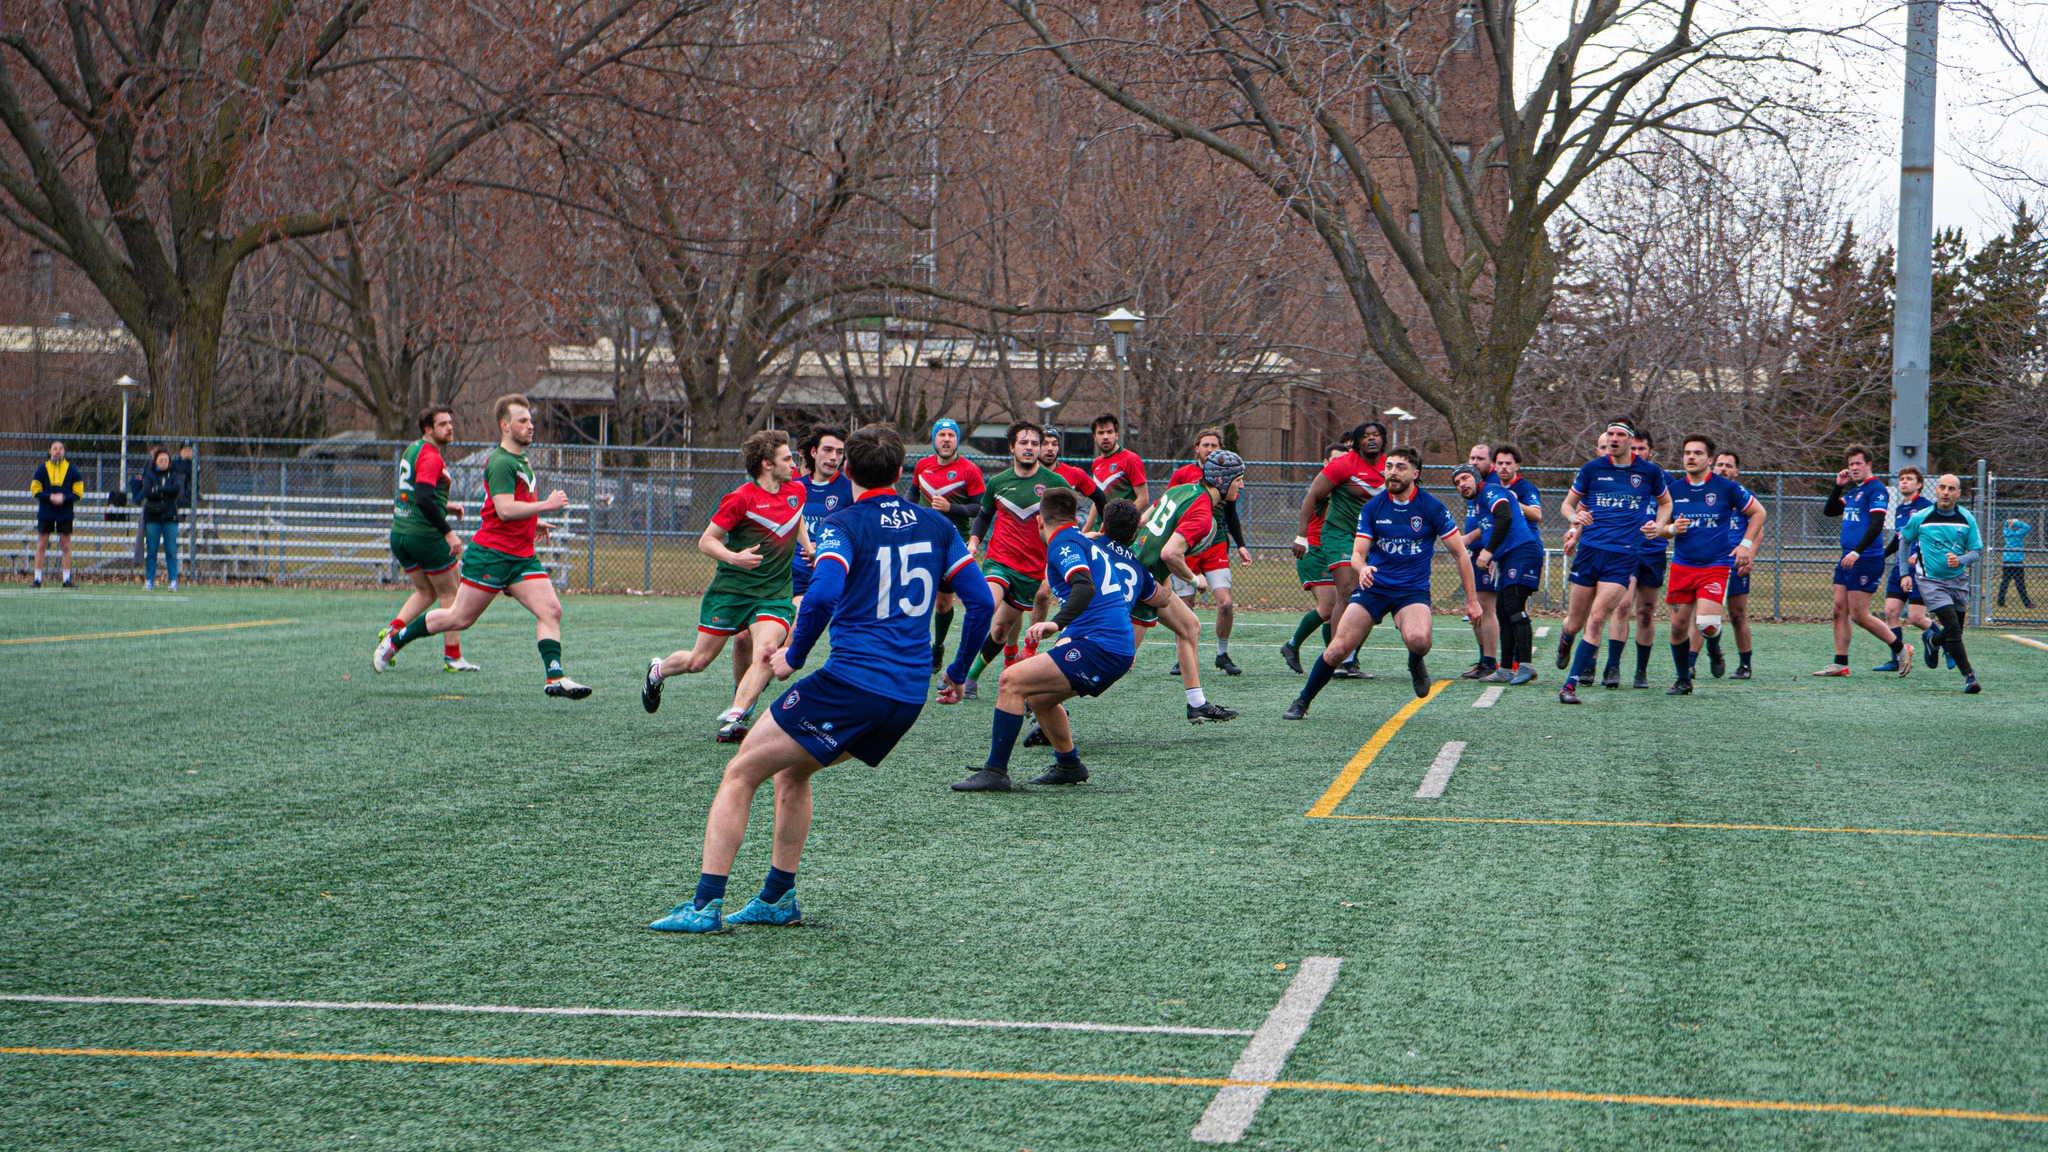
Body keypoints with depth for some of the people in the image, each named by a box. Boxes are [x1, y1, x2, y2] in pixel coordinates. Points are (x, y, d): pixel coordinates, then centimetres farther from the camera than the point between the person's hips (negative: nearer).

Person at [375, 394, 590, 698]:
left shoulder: (521, 460, 16)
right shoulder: (501, 462, -15)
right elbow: (504, 509, -27)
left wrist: (532, 521, 23)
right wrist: (545, 505, -25)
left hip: (522, 557, 8)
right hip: (491, 554, -8)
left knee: (551, 610, -9)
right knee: (460, 618, 0)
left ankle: (554, 678, -14)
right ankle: (394, 641, 18)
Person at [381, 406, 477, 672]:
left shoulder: (411, 450, 13)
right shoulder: (431, 457, -16)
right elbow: (423, 499, -28)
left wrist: (444, 507, 21)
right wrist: (449, 532, -28)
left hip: (399, 534, 9)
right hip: (425, 536, -8)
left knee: (425, 591, 20)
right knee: (450, 593, 4)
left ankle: (393, 630, 0)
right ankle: (452, 657, 4)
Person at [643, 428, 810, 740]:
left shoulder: (797, 490, 5)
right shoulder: (741, 498, -13)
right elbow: (706, 541, -9)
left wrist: (809, 549, 15)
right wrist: (734, 557, -25)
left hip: (774, 594, 4)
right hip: (731, 589, -3)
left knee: (765, 649, -24)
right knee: (699, 661, 4)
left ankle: (734, 718, -27)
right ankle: (657, 671, 36)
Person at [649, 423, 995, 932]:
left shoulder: (844, 524, -5)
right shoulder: (936, 525, 12)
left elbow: (822, 596, -21)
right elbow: (981, 601, 9)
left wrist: (792, 657, -7)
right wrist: (957, 674, 19)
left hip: (851, 680, -7)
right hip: (910, 697, 7)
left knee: (739, 775, 5)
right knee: (792, 772, 27)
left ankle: (706, 904, -1)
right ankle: (778, 899, 25)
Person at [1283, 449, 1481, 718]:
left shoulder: (1432, 507, -5)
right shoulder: (1373, 508, 0)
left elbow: (1460, 554, 0)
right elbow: (1358, 553, 1)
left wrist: (1472, 599, -1)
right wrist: (1362, 568, -25)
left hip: (1413, 590, -2)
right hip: (1374, 585, 2)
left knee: (1417, 640, -33)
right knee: (1337, 649, -11)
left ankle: (1415, 663, 5)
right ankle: (1302, 701, 9)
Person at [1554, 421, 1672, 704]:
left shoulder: (1650, 472, 4)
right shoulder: (1592, 469, 4)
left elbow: (1665, 503, 22)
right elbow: (1567, 504, 13)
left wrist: (1658, 525, 2)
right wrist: (1574, 517, -10)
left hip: (1624, 556, -1)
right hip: (1589, 550, 1)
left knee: (1596, 619, -15)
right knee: (1575, 624, 5)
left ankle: (1570, 685, -10)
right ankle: (1565, 640, 44)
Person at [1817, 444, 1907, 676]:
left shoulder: (1876, 489, -10)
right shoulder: (1852, 491, 16)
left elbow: (1876, 525, -19)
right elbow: (1828, 512, 23)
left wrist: (1857, 552, -26)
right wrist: (1838, 487, 10)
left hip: (1866, 560, -9)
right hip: (1847, 559, 9)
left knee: (1859, 615, -8)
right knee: (1840, 611, 4)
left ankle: (1900, 649, 6)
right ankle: (1840, 664, 7)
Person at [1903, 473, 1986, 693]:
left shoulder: (1967, 519, -2)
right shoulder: (1920, 518, -5)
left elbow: (1978, 551, 1)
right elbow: (1905, 540, 12)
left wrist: (1960, 560, -20)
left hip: (1958, 580, 4)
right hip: (1931, 581, -3)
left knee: (1955, 632, 13)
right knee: (1953, 630, -18)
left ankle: (1931, 639, 47)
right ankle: (1969, 676, -13)